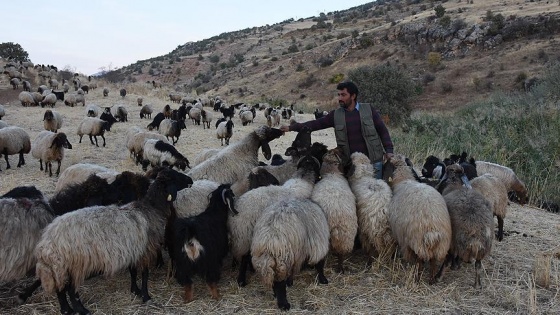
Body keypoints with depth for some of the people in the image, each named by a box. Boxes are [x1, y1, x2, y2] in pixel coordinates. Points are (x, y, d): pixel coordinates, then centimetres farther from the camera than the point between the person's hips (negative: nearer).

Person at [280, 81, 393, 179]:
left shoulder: (368, 110, -2)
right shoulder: (336, 115, 3)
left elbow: (382, 130, 2)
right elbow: (317, 124, 1)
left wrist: (388, 150, -6)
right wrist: (292, 127, -6)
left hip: (373, 161, -2)